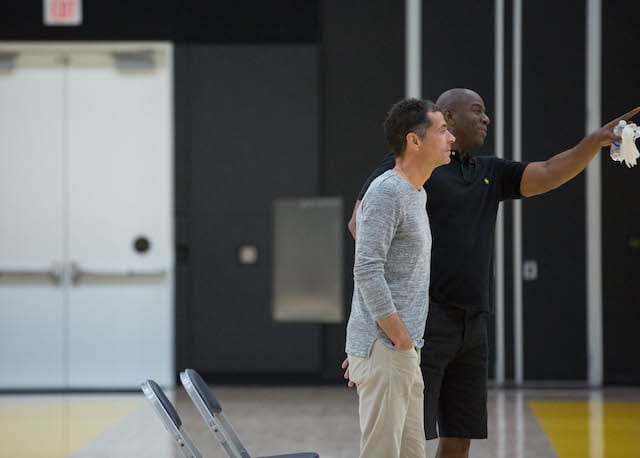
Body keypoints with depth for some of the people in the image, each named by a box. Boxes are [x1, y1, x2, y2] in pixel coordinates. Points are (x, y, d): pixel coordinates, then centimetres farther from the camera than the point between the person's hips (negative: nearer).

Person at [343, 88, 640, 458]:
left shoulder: (490, 173, 18)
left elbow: (549, 175, 7)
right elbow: (361, 223, -7)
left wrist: (595, 142, -7)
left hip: (472, 324, 7)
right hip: (426, 317, -7)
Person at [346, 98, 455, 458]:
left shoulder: (417, 194, 18)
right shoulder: (386, 192, -13)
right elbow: (367, 271, -20)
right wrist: (400, 337, -18)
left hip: (405, 350, 10)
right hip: (384, 348, -10)